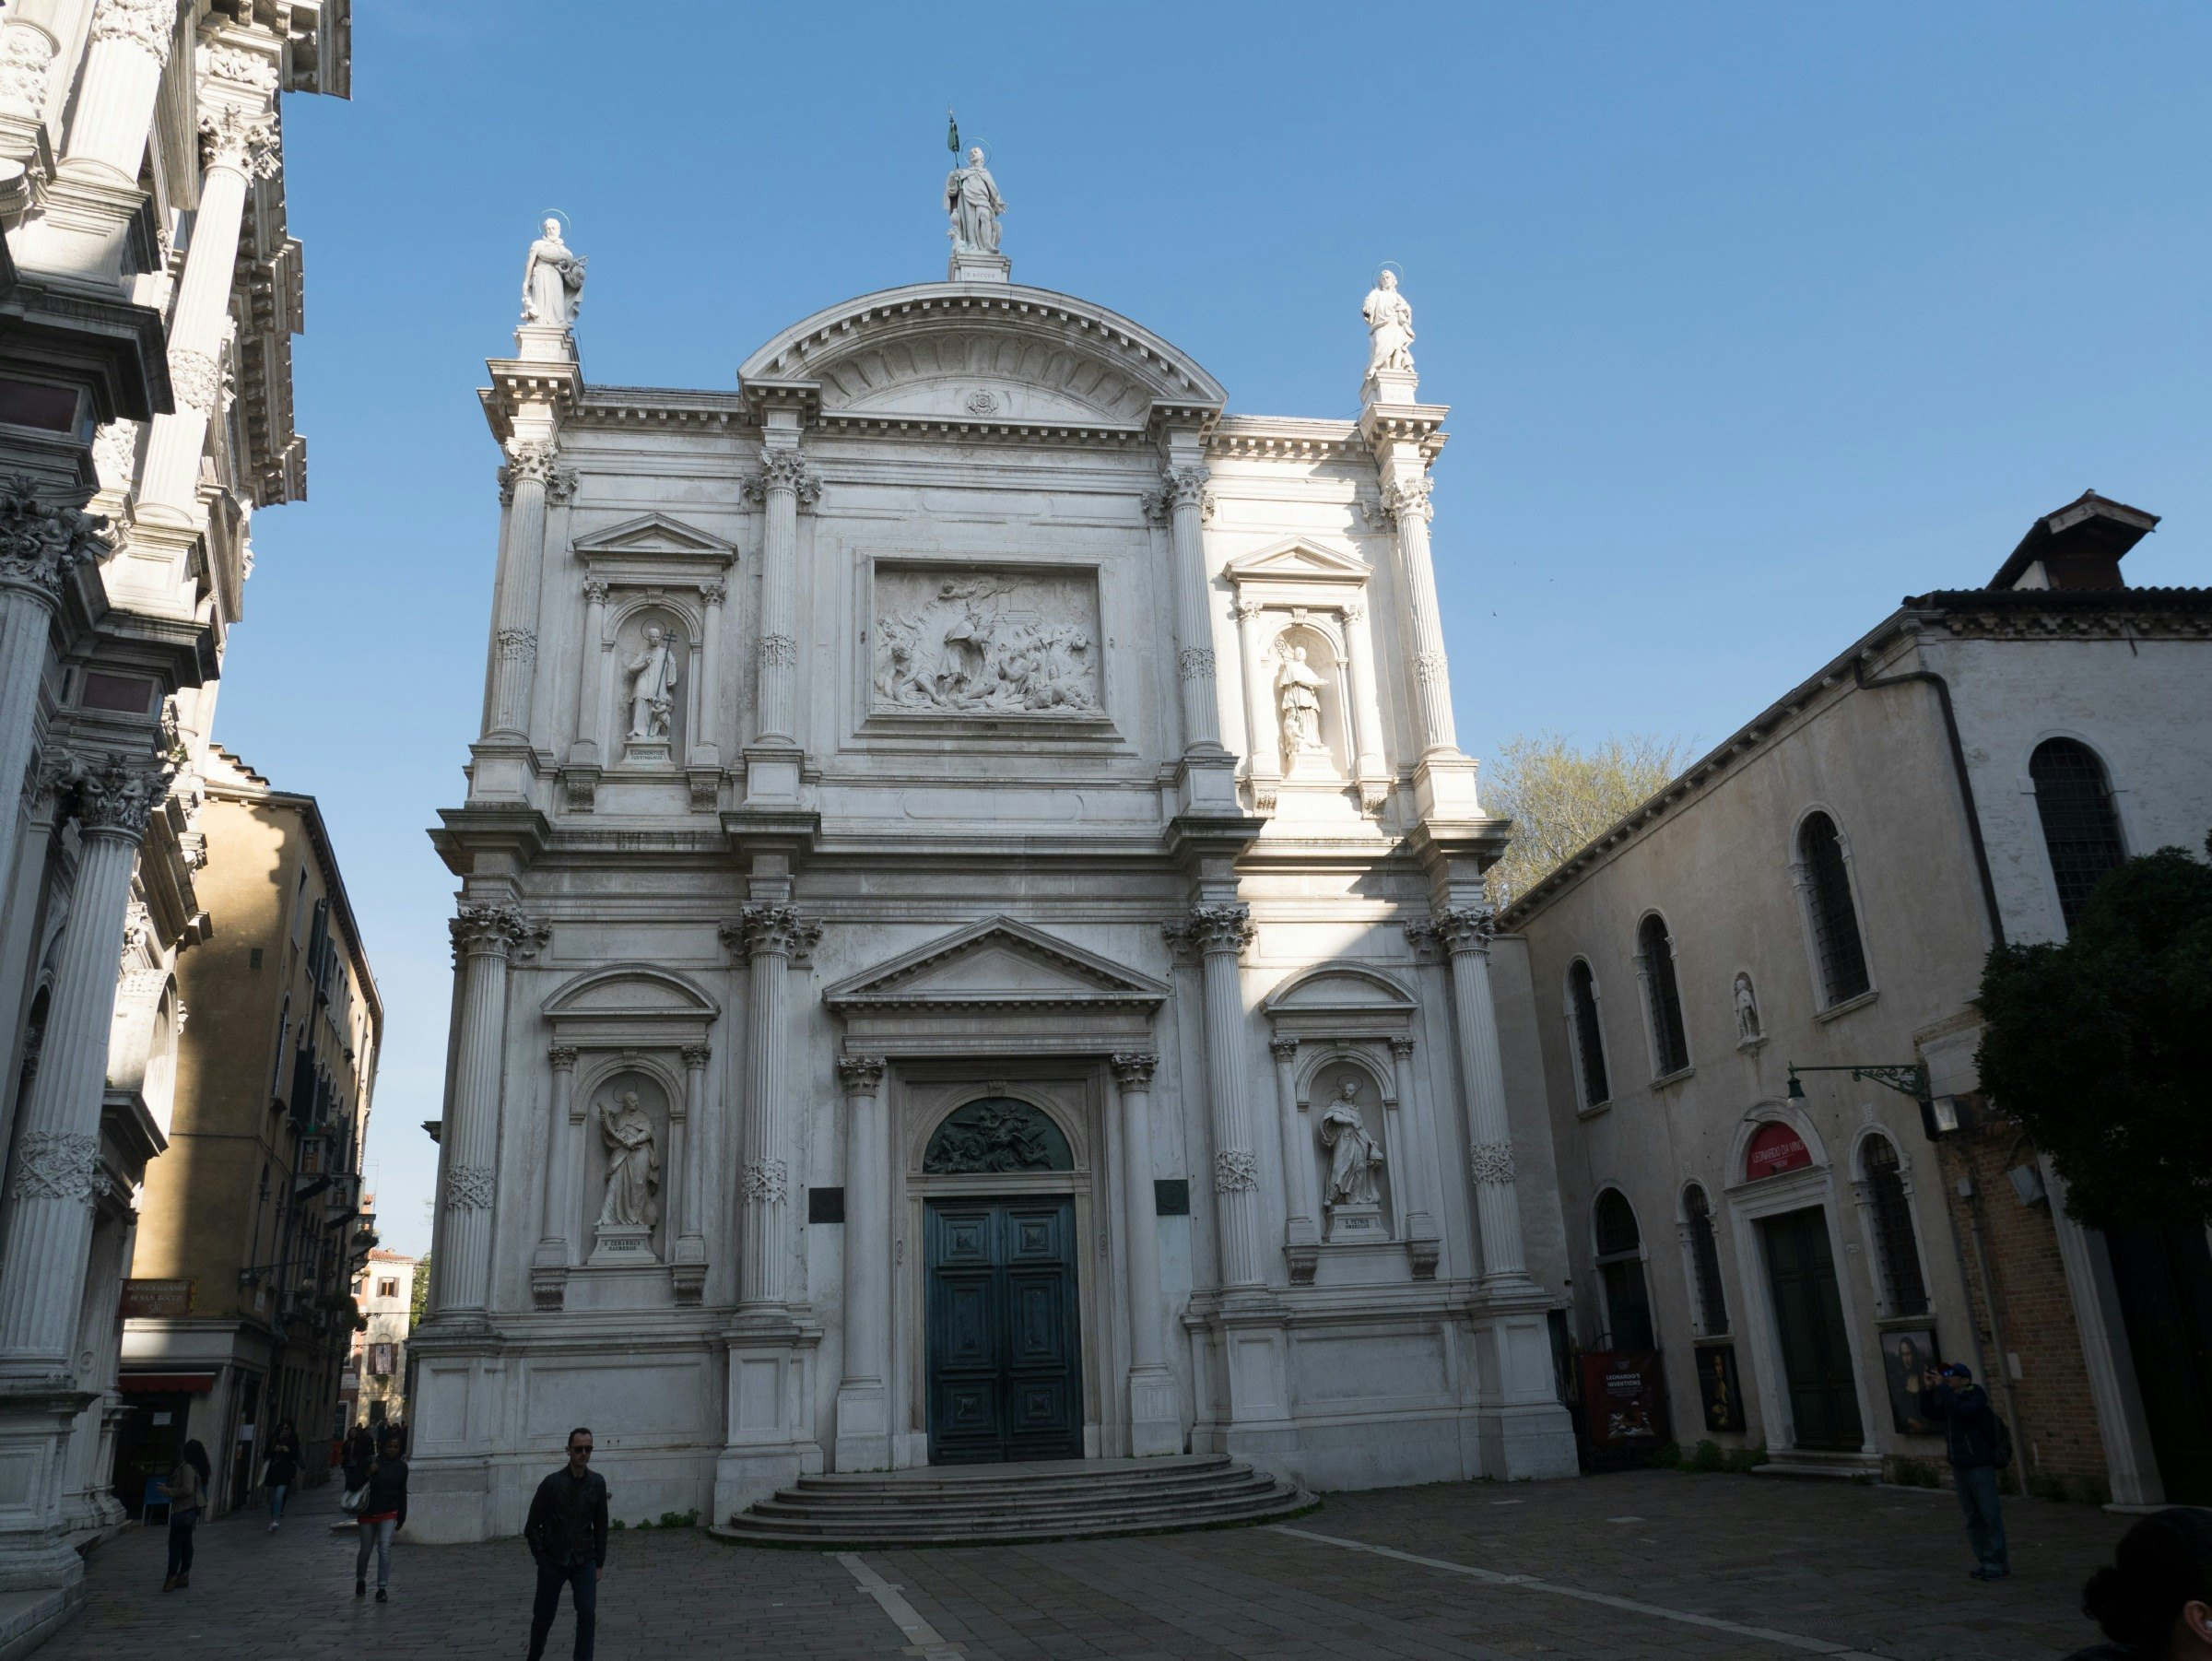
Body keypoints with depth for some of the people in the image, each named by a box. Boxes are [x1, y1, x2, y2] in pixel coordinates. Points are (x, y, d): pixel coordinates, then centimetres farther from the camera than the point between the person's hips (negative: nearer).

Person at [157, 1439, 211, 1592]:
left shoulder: (187, 1468, -18)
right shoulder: (199, 1468, 9)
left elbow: (187, 1490, -26)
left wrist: (168, 1491, -14)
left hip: (183, 1509, -10)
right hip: (192, 1509, 10)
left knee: (175, 1543, -7)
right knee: (186, 1542, 13)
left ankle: (172, 1577, -9)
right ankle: (184, 1575, 17)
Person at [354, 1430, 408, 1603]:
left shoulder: (401, 1466, 1)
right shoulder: (372, 1462, -9)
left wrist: (401, 1517, 10)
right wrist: (368, 1473, -25)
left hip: (389, 1513, 1)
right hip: (368, 1512, 0)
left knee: (385, 1549, -11)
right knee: (365, 1550, 12)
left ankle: (382, 1589, -9)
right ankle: (360, 1580, 39)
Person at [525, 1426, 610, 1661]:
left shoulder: (597, 1483, -5)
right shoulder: (552, 1483, -14)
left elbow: (601, 1526, 4)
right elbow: (532, 1527, -6)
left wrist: (599, 1563, 5)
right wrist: (542, 1559, -7)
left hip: (584, 1562, 1)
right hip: (553, 1562, -1)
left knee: (588, 1615, -11)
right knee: (544, 1616, 13)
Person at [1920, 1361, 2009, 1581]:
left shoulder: (1976, 1396, -10)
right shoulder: (1949, 1398, 12)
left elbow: (1961, 1411, -28)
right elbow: (1929, 1413, 4)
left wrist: (1942, 1387, -26)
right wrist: (1927, 1389, -7)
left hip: (1980, 1466, -7)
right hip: (1960, 1467, 7)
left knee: (1990, 1516, -4)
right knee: (1973, 1517, 10)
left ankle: (1998, 1563, 1)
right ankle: (1984, 1560, 16)